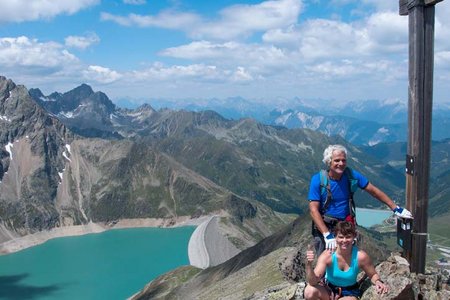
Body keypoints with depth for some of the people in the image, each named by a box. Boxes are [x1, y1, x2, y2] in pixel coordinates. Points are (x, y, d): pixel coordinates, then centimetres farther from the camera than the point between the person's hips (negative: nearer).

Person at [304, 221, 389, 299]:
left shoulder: (361, 256, -20)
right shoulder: (327, 255, -22)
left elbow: (373, 275, -1)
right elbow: (313, 281, -29)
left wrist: (378, 282, -24)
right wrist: (309, 264, -47)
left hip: (349, 293, -1)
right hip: (328, 289, 1)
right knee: (309, 291, -29)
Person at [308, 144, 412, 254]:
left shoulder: (351, 175, -6)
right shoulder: (318, 179, -15)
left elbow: (373, 191, 5)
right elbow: (313, 210, -18)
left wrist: (395, 208, 3)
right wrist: (327, 234, -26)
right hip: (323, 226, -3)